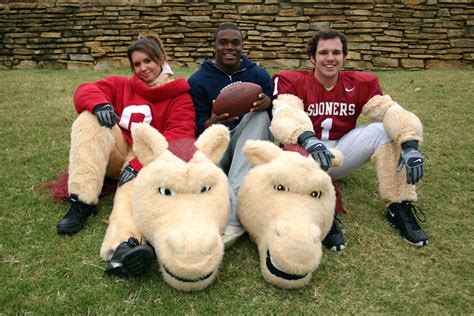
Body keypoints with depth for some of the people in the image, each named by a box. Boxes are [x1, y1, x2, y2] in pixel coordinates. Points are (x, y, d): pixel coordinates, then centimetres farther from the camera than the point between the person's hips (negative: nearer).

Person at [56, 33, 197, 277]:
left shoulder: (179, 96, 3)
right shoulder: (122, 85, 17)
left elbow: (179, 137, -14)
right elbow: (85, 90, 1)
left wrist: (138, 164, -28)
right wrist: (100, 104, -27)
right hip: (116, 153, 4)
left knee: (135, 183, -38)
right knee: (89, 118, -22)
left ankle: (124, 246, -67)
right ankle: (83, 201, -31)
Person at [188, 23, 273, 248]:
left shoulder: (259, 75, 5)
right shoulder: (197, 81, 2)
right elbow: (195, 128, -3)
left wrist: (268, 104, -24)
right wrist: (213, 123, -28)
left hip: (250, 147, 1)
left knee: (259, 114, -29)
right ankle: (236, 214, -51)